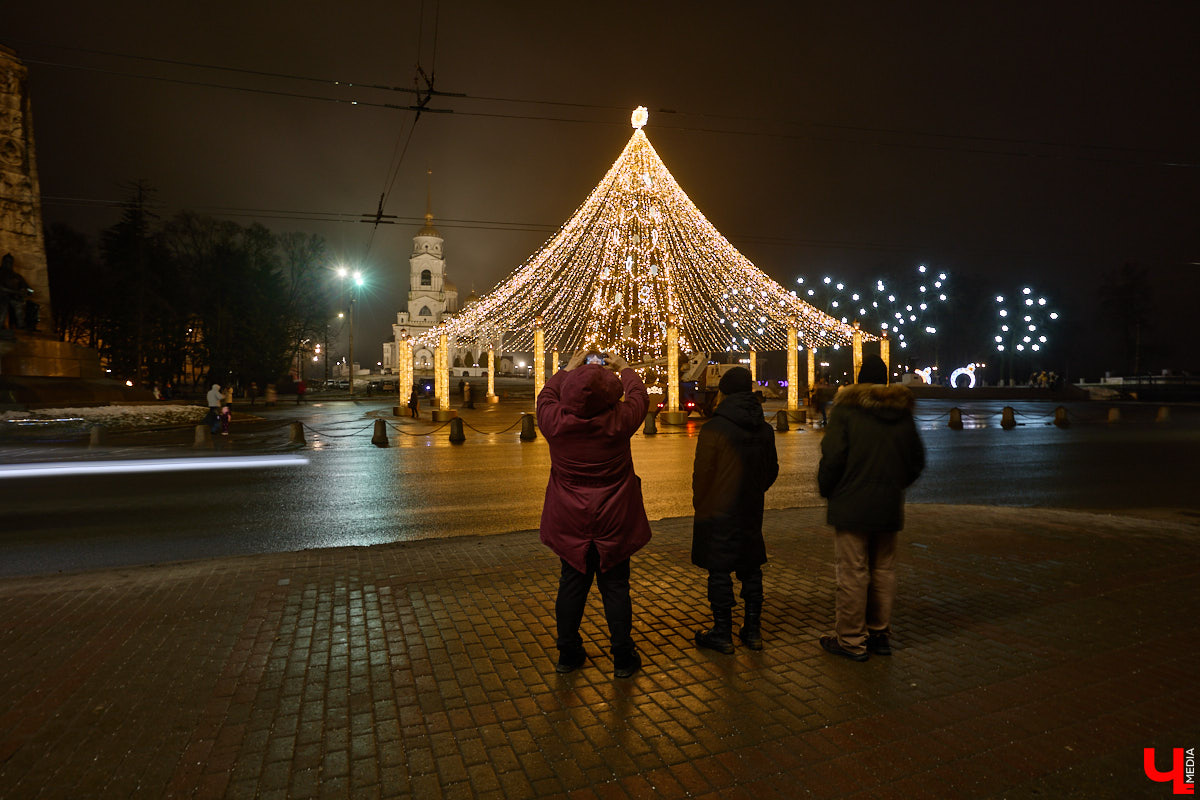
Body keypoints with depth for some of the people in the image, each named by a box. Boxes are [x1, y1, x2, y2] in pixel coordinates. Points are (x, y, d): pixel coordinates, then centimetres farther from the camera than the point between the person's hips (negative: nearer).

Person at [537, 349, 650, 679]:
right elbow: (639, 397, 3)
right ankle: (623, 658, 21)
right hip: (613, 523, -2)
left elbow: (546, 396, 9)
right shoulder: (618, 421, -18)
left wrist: (569, 369, 23)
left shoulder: (555, 422, -14)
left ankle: (568, 653, 28)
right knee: (615, 586, 10)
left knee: (572, 584, 15)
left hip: (570, 523, 2)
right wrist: (624, 369, 21)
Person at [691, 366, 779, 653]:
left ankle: (722, 634, 11)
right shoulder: (764, 429, 5)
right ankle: (752, 631, 24)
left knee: (719, 571, 3)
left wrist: (700, 506, 1)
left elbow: (702, 474, -13)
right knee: (750, 568, 15)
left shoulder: (714, 428, -16)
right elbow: (772, 470, 13)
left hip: (718, 512, -6)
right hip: (751, 512, 6)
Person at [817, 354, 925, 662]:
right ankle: (880, 634, 26)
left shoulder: (846, 409, -10)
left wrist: (826, 489, 1)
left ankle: (851, 640, 9)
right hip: (889, 507, 6)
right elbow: (917, 460, 15)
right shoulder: (903, 412, 7)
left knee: (853, 573, 0)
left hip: (852, 506, -6)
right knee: (883, 570, 15)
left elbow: (832, 457, -15)